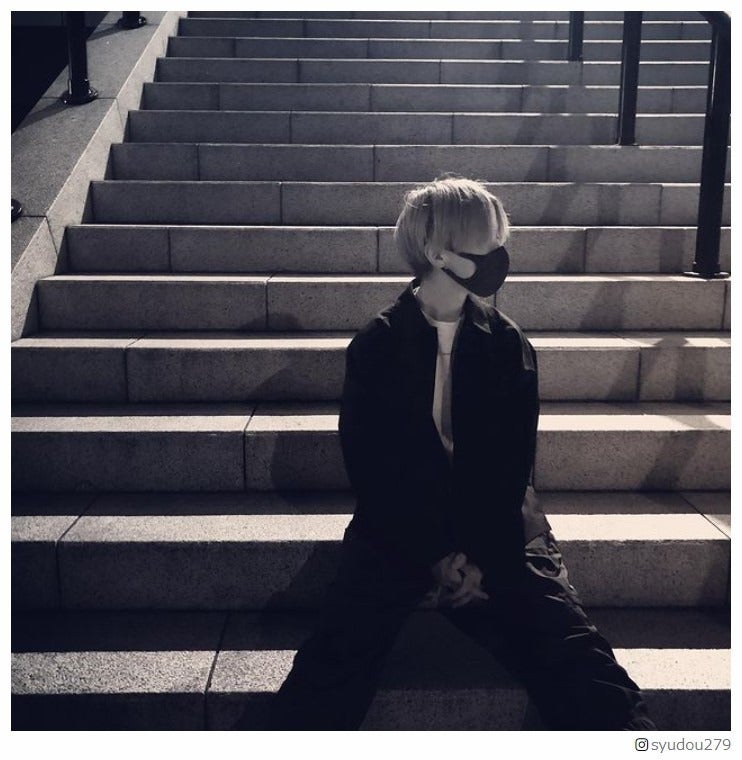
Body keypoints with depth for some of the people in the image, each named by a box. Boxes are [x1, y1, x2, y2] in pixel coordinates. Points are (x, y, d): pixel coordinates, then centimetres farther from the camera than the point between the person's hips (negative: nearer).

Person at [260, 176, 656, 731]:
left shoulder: (510, 347, 5)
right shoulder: (375, 347, -1)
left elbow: (513, 463, 1)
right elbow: (370, 464, -4)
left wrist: (480, 556, -12)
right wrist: (435, 556, -13)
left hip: (497, 529, 2)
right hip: (399, 530, -1)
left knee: (585, 677, -16)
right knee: (336, 665, -23)